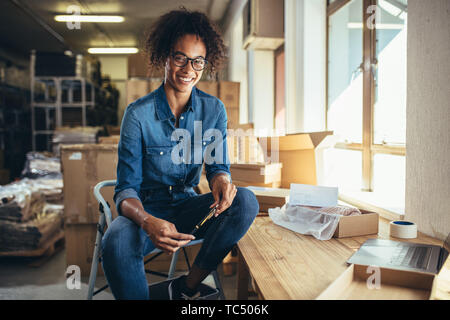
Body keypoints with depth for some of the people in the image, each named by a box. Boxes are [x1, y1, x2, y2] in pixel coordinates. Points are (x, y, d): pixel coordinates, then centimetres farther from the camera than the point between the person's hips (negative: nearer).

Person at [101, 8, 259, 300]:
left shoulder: (214, 109, -2)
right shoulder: (138, 114, -12)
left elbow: (217, 165, 5)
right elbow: (126, 189, -14)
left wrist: (221, 178, -23)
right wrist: (147, 222, -37)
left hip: (187, 206, 4)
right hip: (146, 208, -3)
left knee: (246, 201, -24)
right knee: (116, 243, -36)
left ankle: (187, 286, -9)